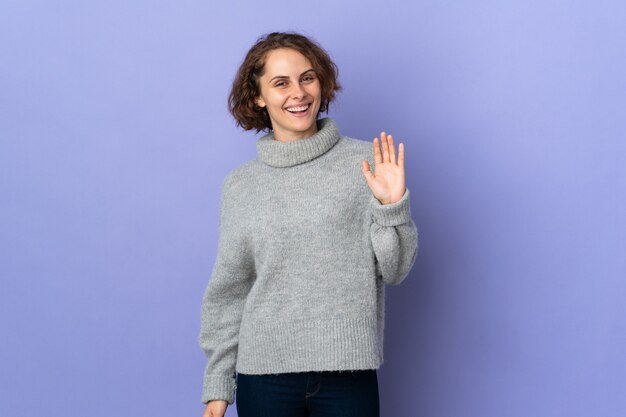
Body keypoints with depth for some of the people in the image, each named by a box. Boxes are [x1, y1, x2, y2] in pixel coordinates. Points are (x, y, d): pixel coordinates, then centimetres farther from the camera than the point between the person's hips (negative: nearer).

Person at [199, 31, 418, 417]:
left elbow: (393, 270, 0)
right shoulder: (239, 185, 5)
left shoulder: (364, 163, -1)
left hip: (349, 374, -1)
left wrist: (392, 206, -16)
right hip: (263, 376, 1)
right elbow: (228, 293, 8)